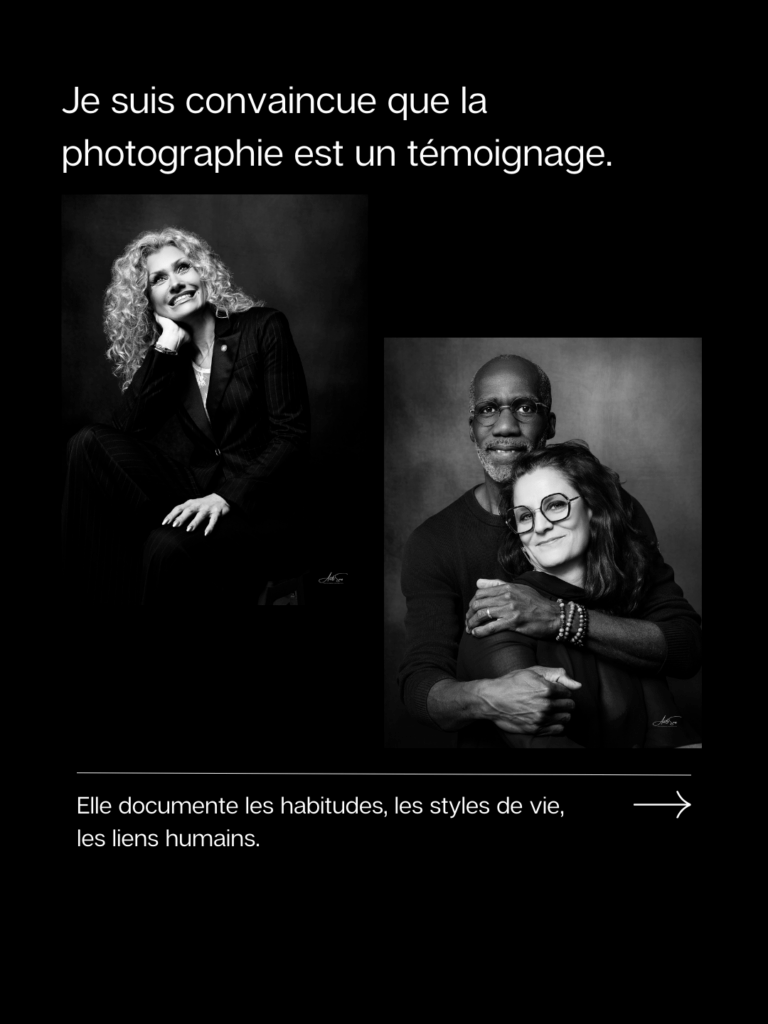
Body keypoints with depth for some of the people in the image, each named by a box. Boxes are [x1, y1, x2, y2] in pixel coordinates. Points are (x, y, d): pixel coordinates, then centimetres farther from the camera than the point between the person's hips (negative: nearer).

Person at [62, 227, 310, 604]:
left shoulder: (262, 327, 1)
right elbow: (124, 428, -4)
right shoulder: (160, 354, 13)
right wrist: (165, 348, -7)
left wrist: (226, 497, -17)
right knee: (89, 443, -18)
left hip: (253, 502, -4)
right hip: (189, 491, 4)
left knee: (167, 546, -34)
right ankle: (93, 593, -18)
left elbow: (291, 437, -6)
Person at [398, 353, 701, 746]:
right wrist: (485, 698, -34)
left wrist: (558, 617, -25)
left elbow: (687, 648, -11)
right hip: (491, 744, 0)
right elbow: (419, 683, -12)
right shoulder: (432, 543, -2)